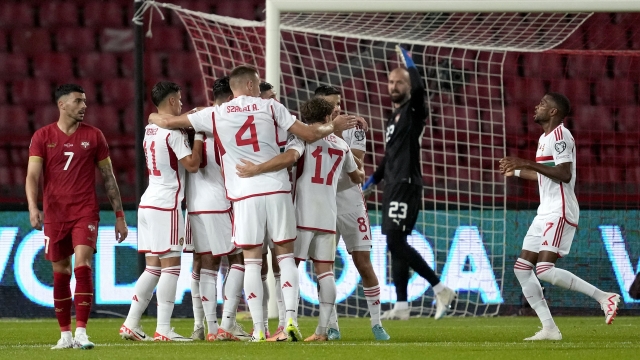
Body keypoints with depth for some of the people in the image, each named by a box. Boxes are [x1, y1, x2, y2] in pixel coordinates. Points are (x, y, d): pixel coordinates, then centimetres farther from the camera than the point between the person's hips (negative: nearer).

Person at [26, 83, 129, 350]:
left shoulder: (93, 136, 5)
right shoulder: (42, 137, 2)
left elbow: (108, 178, 10)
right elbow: (33, 175, -5)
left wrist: (119, 215, 8)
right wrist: (33, 207, -22)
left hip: (86, 213, -1)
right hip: (54, 215, 1)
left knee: (83, 267, -16)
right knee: (60, 274, 6)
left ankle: (81, 332, -17)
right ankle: (65, 335, 15)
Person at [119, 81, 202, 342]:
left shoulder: (150, 130, 13)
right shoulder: (174, 132, -12)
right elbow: (192, 165, -13)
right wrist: (199, 136, -4)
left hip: (148, 203, 8)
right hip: (166, 204, -8)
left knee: (153, 267, 12)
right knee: (170, 266, -6)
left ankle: (131, 324, 9)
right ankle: (163, 329, -9)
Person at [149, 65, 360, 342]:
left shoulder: (215, 115, 6)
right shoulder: (270, 107, 6)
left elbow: (170, 122, 13)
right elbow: (308, 134, 6)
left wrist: (154, 117, 35)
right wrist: (333, 127, 23)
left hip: (245, 195, 0)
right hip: (277, 189, 0)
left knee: (252, 261, 3)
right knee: (285, 255, 7)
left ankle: (258, 329, -2)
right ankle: (291, 319, -6)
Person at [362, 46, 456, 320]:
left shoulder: (414, 110, -5)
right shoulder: (394, 117, 20)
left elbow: (418, 88, -28)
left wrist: (408, 62, -16)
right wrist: (372, 181, 31)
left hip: (407, 185, -9)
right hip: (393, 186, 9)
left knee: (396, 242, -17)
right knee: (395, 246, 7)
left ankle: (440, 289, -14)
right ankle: (401, 306, 8)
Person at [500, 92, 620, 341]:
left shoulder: (560, 135, -11)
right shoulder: (545, 138, 19)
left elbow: (564, 174, -22)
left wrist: (528, 164, -24)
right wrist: (516, 172, 39)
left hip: (560, 213, -10)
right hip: (545, 213, 10)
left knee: (545, 270, -21)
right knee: (522, 268, 3)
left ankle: (603, 297, -13)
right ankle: (549, 329, 2)